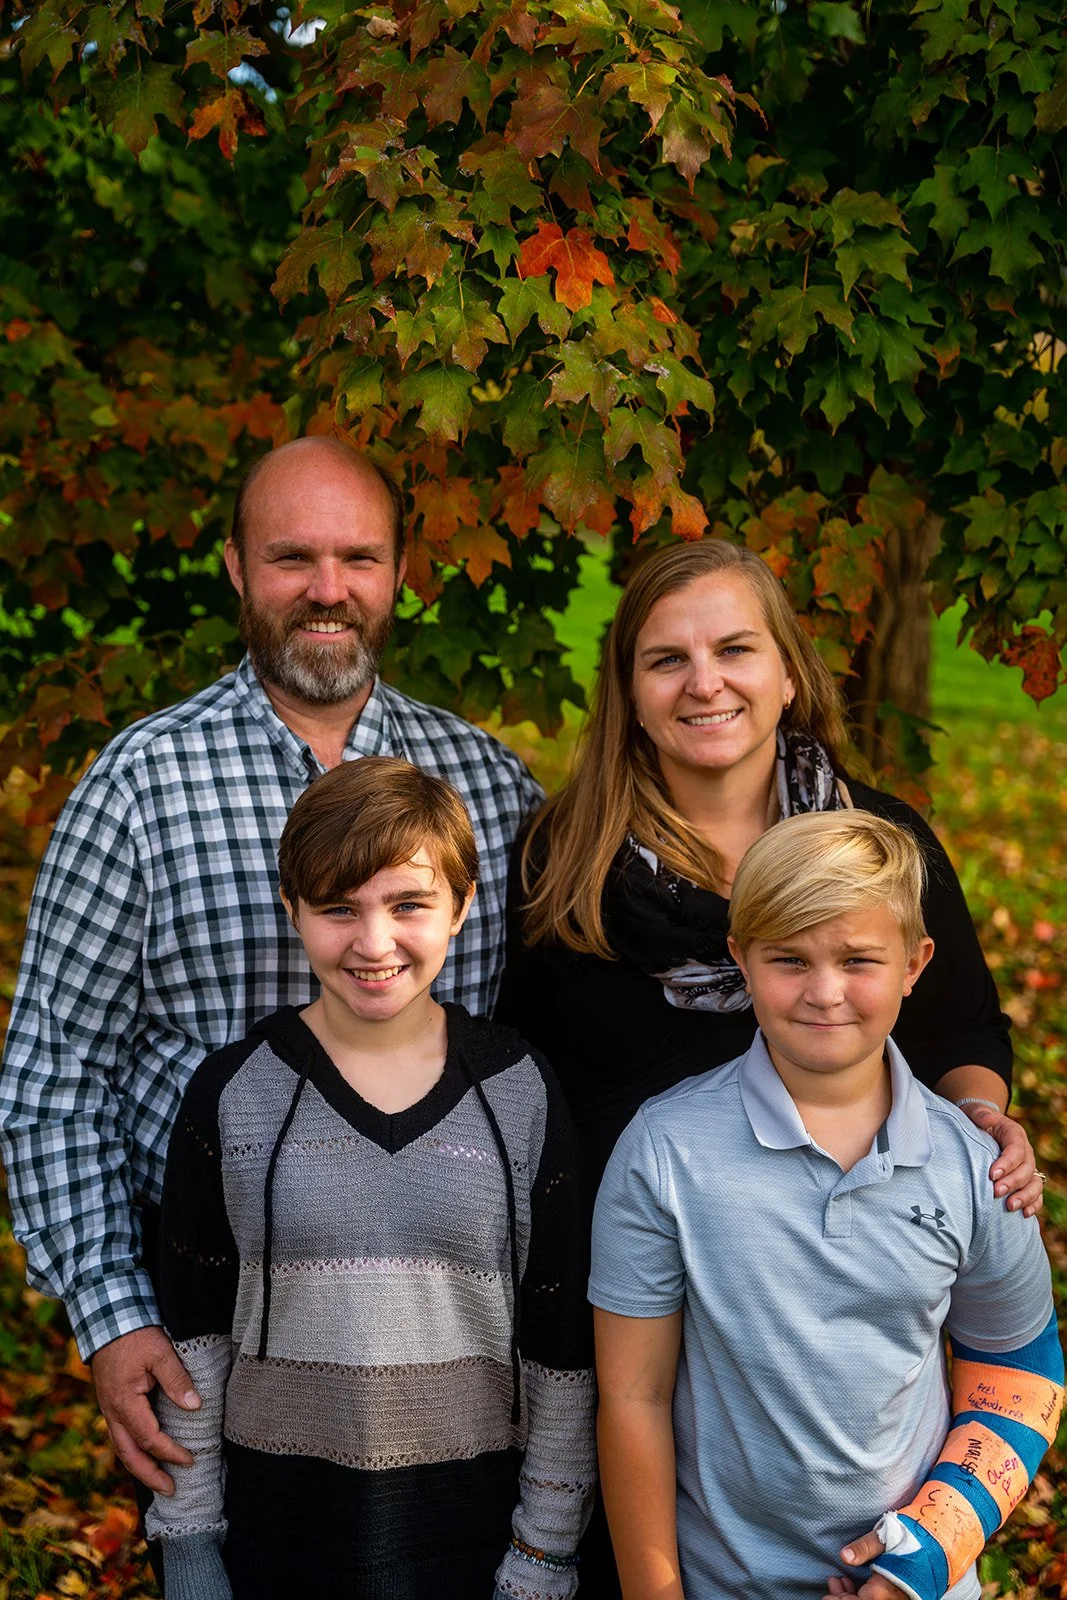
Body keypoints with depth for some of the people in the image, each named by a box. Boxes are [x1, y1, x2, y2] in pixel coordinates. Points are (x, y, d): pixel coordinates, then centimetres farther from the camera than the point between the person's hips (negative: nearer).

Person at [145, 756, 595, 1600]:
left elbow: (560, 1347, 0)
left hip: (472, 1519, 0)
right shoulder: (233, 1094, -4)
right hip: (276, 1521, 0)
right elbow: (194, 1337, 1)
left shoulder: (520, 1092, -4)